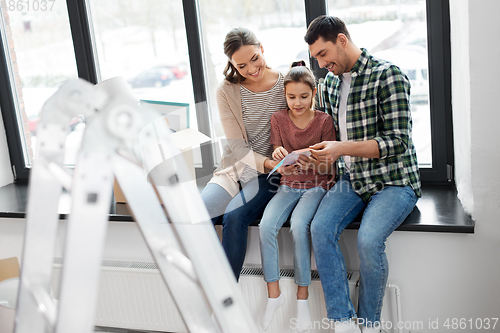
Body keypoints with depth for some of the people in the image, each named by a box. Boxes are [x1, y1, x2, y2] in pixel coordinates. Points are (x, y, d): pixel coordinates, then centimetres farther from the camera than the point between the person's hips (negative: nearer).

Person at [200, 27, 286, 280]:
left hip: (271, 174, -2)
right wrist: (268, 163, -24)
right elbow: (238, 147, -5)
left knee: (234, 215, -29)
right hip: (236, 169, 2)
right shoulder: (227, 91, 0)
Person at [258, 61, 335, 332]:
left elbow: (328, 166, -5)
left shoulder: (324, 121, -3)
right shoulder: (278, 119, 3)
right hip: (288, 186, 3)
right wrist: (282, 163, -25)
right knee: (266, 226, -25)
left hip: (315, 186, -2)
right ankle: (274, 293, -10)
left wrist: (311, 160, -27)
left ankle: (302, 295, -15)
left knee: (298, 226, -30)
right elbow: (279, 166, 1)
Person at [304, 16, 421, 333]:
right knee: (320, 228, -20)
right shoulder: (331, 83, 12)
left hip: (394, 182, -6)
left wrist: (342, 149, -23)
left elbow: (398, 141, -16)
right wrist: (322, 150, 2)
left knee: (369, 239, -28)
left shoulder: (388, 75, -11)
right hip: (352, 180, 6)